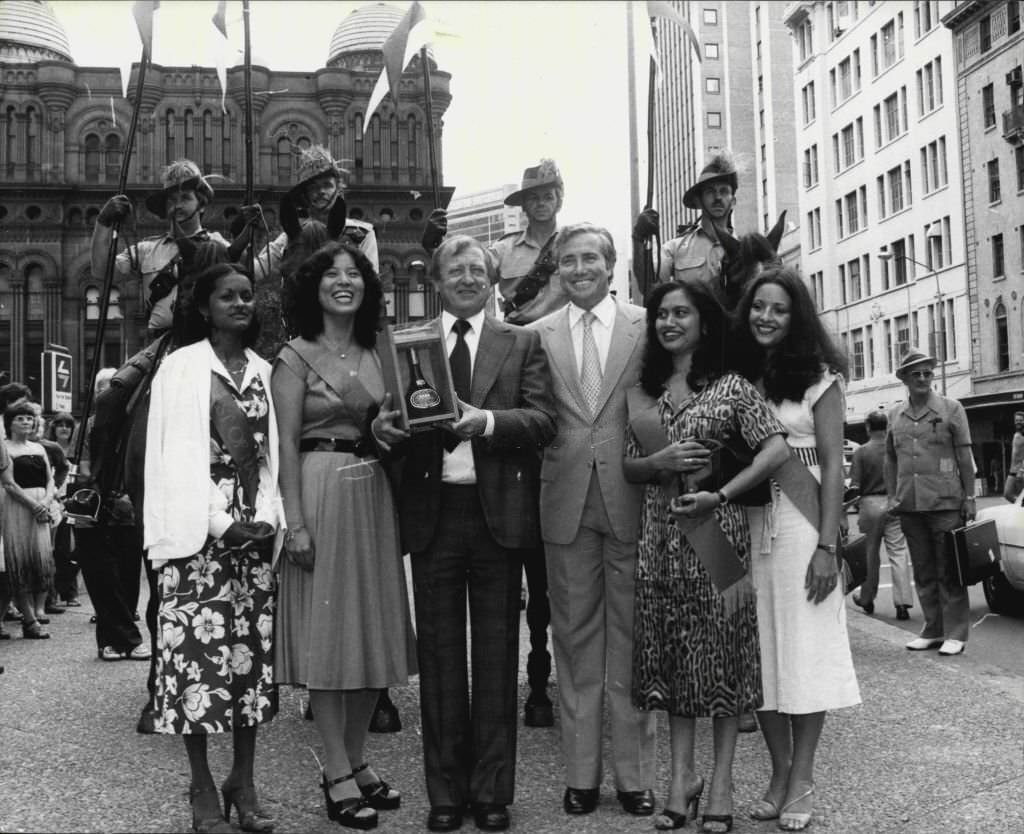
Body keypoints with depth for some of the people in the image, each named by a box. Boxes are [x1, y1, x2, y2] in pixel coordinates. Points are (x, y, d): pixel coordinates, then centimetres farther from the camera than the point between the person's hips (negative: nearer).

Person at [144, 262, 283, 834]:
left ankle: (244, 783, 12)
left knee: (253, 650, 3)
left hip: (256, 530, 4)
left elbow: (272, 452, 13)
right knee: (199, 649, -5)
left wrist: (267, 516, -3)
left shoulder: (264, 371, 14)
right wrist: (221, 524, -10)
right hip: (200, 530, -4)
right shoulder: (181, 367, 2)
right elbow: (173, 455, -4)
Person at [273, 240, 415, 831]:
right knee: (328, 630, -1)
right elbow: (287, 444, -9)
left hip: (373, 494, 6)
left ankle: (356, 760, 22)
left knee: (373, 628, 9)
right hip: (321, 491, -6)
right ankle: (338, 774, 8)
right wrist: (296, 522, -15)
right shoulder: (297, 356, -3)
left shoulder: (377, 355, 13)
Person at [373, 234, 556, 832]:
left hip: (498, 512, -1)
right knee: (440, 655, 7)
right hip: (432, 513, 1)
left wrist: (487, 420, -20)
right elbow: (396, 419, 3)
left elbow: (544, 420, -4)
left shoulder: (523, 343, 8)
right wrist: (385, 427, -19)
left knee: (497, 655, 5)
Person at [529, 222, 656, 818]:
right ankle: (581, 774, 17)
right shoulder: (537, 335, 8)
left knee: (630, 639, 5)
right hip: (566, 503, 1)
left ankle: (635, 774, 16)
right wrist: (535, 484, -3)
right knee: (575, 641, 8)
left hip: (631, 500, -1)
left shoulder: (648, 326, 3)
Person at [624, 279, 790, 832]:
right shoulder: (641, 393, 9)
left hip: (714, 532, -4)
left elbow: (777, 449, -8)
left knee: (721, 649, 2)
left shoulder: (730, 387, -2)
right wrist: (658, 462, -11)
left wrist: (720, 495, -15)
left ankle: (721, 784, 10)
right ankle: (681, 777, 16)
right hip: (659, 533, 4)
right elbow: (626, 467, 9)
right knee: (671, 652, 7)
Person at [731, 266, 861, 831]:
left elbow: (832, 464, -4)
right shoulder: (736, 377, 9)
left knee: (805, 646, 0)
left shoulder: (818, 377, 1)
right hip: (747, 524, 3)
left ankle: (801, 781, 11)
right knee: (760, 651, 5)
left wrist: (827, 545, -11)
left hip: (800, 523, -3)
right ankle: (779, 773, 16)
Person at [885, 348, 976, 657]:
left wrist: (969, 497, -5)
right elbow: (890, 458, 17)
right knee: (923, 572, 9)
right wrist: (892, 496, 11)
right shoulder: (895, 415, 11)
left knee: (949, 572, -1)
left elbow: (964, 456, -1)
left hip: (944, 503, -4)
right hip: (910, 505, 4)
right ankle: (933, 630, 18)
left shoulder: (951, 409, 1)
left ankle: (955, 634, 5)